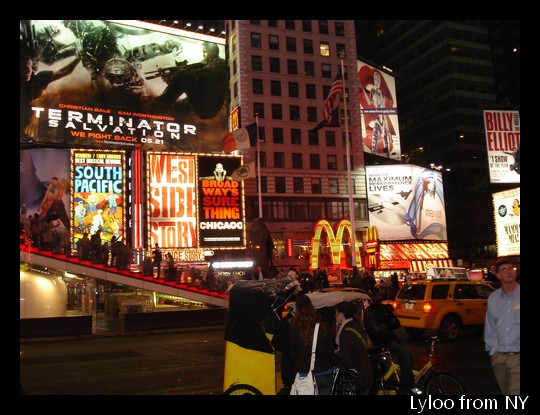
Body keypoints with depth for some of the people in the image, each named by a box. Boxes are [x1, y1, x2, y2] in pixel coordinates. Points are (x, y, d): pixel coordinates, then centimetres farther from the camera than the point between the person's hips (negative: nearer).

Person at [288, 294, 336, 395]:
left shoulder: (294, 329, -13)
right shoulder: (325, 327, -8)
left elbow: (292, 354, -6)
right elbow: (331, 351, 0)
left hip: (303, 376, -2)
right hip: (325, 374, 2)